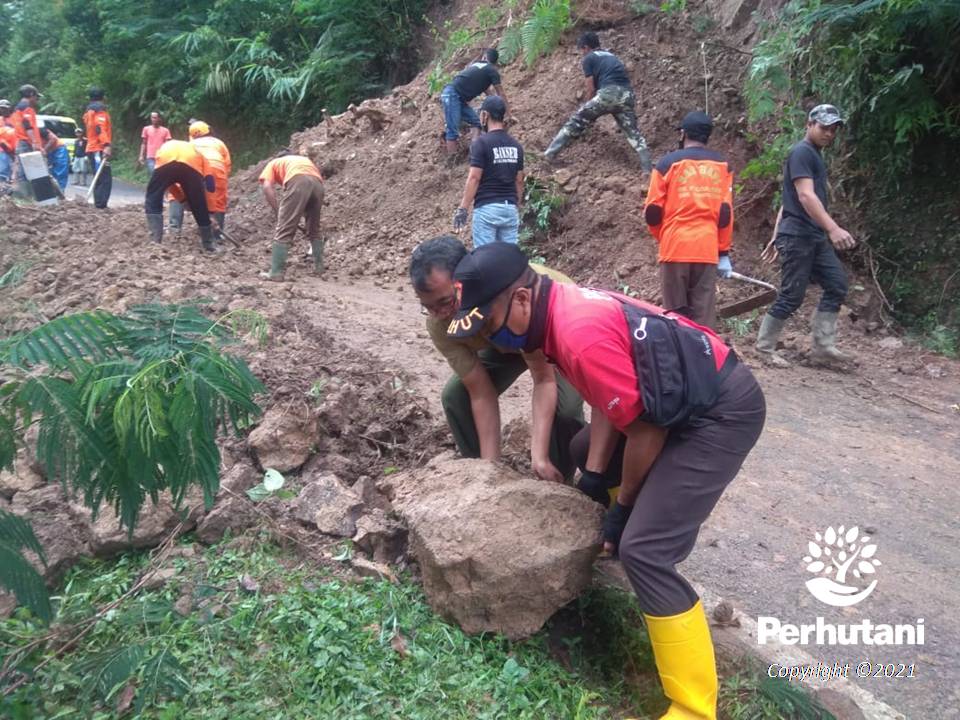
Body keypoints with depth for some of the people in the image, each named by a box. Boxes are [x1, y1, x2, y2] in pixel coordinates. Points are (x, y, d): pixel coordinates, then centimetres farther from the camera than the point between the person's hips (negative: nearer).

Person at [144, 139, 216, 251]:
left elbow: (168, 182, 37)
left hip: (165, 162, 0)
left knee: (152, 202, 19)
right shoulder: (197, 153, 40)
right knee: (200, 208, 19)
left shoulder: (164, 147, 44)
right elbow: (209, 182, 26)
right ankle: (208, 244, 30)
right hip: (192, 166, 0)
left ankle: (155, 242, 10)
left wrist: (184, 200, 42)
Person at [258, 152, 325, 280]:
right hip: (317, 183, 5)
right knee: (314, 230, 23)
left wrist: (278, 211, 13)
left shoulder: (274, 163, 30)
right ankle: (318, 266, 28)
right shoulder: (305, 160, 43)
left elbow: (266, 187, 11)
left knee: (284, 230, -3)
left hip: (298, 181, -5)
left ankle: (276, 272, -6)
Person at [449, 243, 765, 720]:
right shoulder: (565, 306, 1)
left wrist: (622, 507, -7)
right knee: (583, 448, 26)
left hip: (724, 412, -10)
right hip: (687, 398, 10)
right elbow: (607, 396, 9)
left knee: (643, 550, -15)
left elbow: (646, 430, -20)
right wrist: (593, 475, 8)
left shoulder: (581, 336, -29)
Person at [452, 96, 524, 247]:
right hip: (510, 209, 6)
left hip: (486, 208, -6)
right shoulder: (516, 145, 10)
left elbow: (474, 178, -13)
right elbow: (519, 180, 13)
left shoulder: (481, 143, -8)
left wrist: (462, 209, -11)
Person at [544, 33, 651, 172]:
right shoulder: (611, 56, 32)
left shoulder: (588, 59, 12)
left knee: (576, 121, 7)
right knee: (633, 132, 14)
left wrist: (590, 110, 24)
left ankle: (550, 153, 8)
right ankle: (647, 168, 2)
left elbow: (591, 89, 8)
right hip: (627, 94, 5)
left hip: (608, 93, -5)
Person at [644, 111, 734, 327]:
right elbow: (725, 213, 4)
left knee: (676, 313, 4)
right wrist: (724, 253, 10)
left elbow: (653, 212, 0)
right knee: (704, 316, 3)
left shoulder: (668, 163, 1)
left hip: (675, 248, -2)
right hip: (707, 250, 2)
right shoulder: (722, 165, 8)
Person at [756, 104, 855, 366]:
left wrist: (776, 236, 21)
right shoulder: (802, 152, -11)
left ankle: (823, 346, 8)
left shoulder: (815, 155, 20)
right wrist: (833, 228, -32)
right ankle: (764, 347, 6)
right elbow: (805, 196, -23)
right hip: (798, 236, -10)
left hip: (814, 236, 10)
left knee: (837, 284, 4)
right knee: (791, 296, -6)